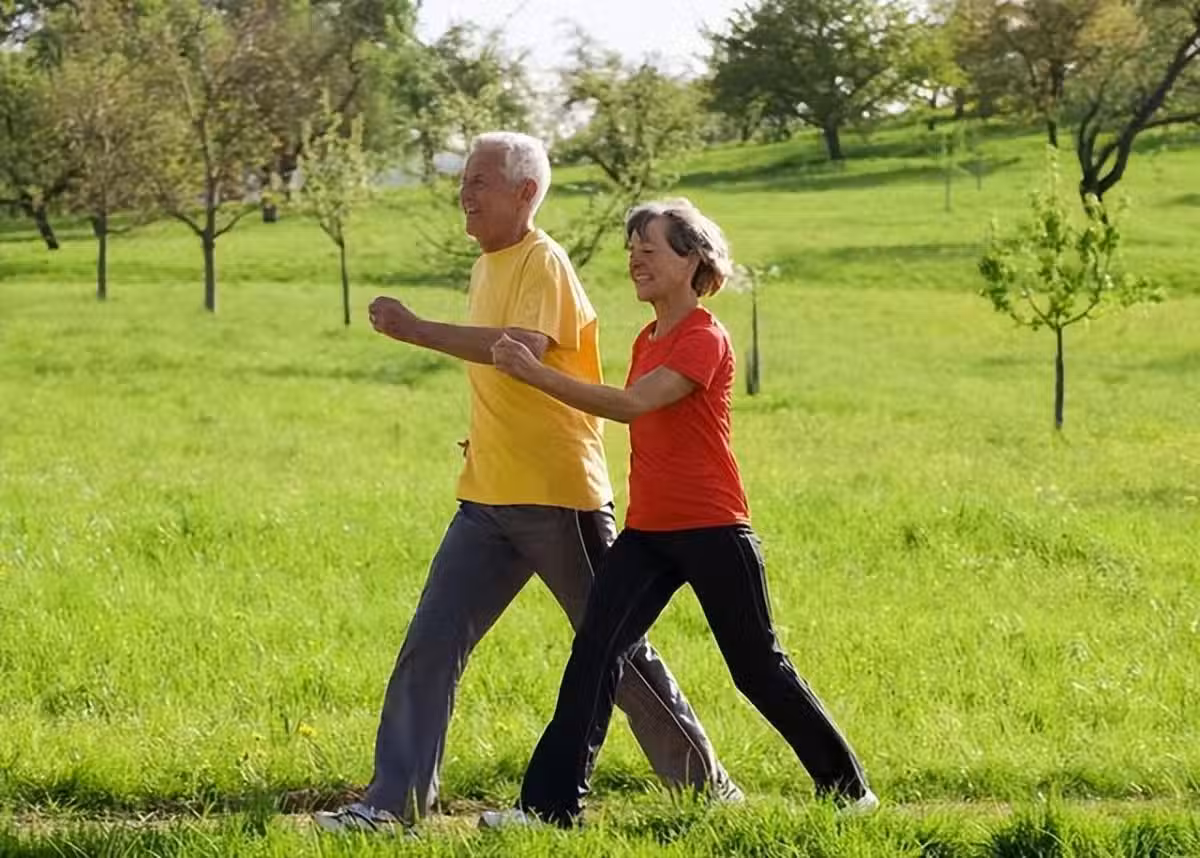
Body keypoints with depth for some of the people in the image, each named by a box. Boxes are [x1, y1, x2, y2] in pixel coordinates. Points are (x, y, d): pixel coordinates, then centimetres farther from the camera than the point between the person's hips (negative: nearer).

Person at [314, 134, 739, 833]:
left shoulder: (544, 264, -13)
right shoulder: (487, 269, 15)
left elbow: (526, 348, -32)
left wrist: (417, 331, -35)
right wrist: (488, 437, 12)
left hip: (559, 496, -8)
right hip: (490, 499, 8)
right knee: (430, 647, -2)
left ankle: (704, 781, 17)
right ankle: (395, 799, 0)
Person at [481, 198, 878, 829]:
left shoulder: (704, 339, -14)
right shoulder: (648, 339, 13)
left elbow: (632, 404, -26)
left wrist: (535, 374, -32)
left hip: (711, 531, -7)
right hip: (647, 533, 7)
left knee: (759, 669, 4)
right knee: (594, 652, -9)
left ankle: (847, 787, 21)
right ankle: (551, 803, -12)